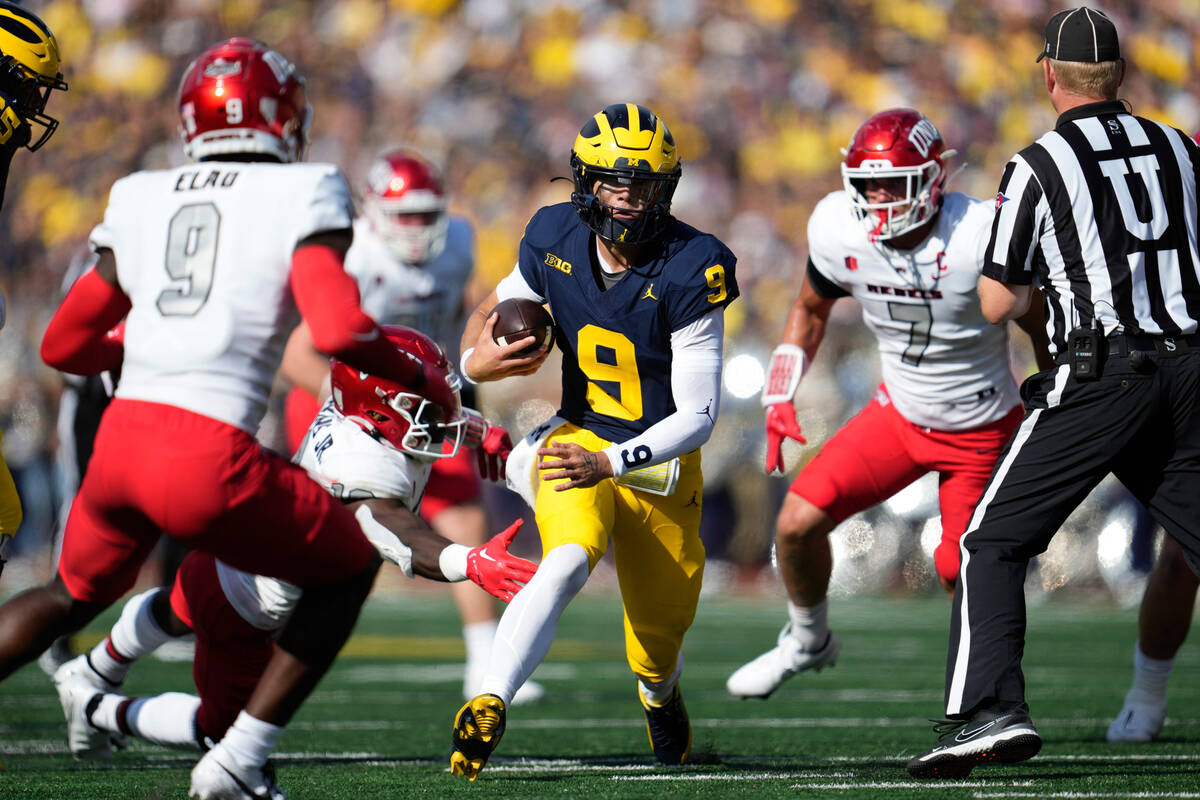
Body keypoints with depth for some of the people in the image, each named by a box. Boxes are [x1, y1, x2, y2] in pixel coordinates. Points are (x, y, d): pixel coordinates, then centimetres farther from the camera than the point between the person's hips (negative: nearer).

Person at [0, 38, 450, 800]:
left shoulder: (140, 199, 17)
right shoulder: (303, 195, 3)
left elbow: (64, 347, 23)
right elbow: (337, 330, -11)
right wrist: (419, 376, 7)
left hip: (121, 440, 5)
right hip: (209, 457, -5)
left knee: (77, 592, 33)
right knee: (348, 568, 20)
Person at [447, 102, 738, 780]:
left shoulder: (690, 272, -21)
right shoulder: (556, 241, -10)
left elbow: (699, 416, -22)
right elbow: (495, 308, 12)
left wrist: (606, 464, -34)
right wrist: (477, 361, -12)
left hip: (662, 466, -1)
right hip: (576, 443, 1)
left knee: (657, 646, 11)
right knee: (568, 562, -33)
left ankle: (660, 693, 50)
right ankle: (489, 708, -42)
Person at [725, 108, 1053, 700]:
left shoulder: (980, 240, -27)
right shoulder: (840, 231, -15)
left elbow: (1042, 329, -11)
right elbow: (810, 309, 8)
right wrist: (779, 398, -1)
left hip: (982, 429, -4)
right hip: (901, 413, 4)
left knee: (961, 574, -5)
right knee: (798, 523, -8)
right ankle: (808, 640, 21)